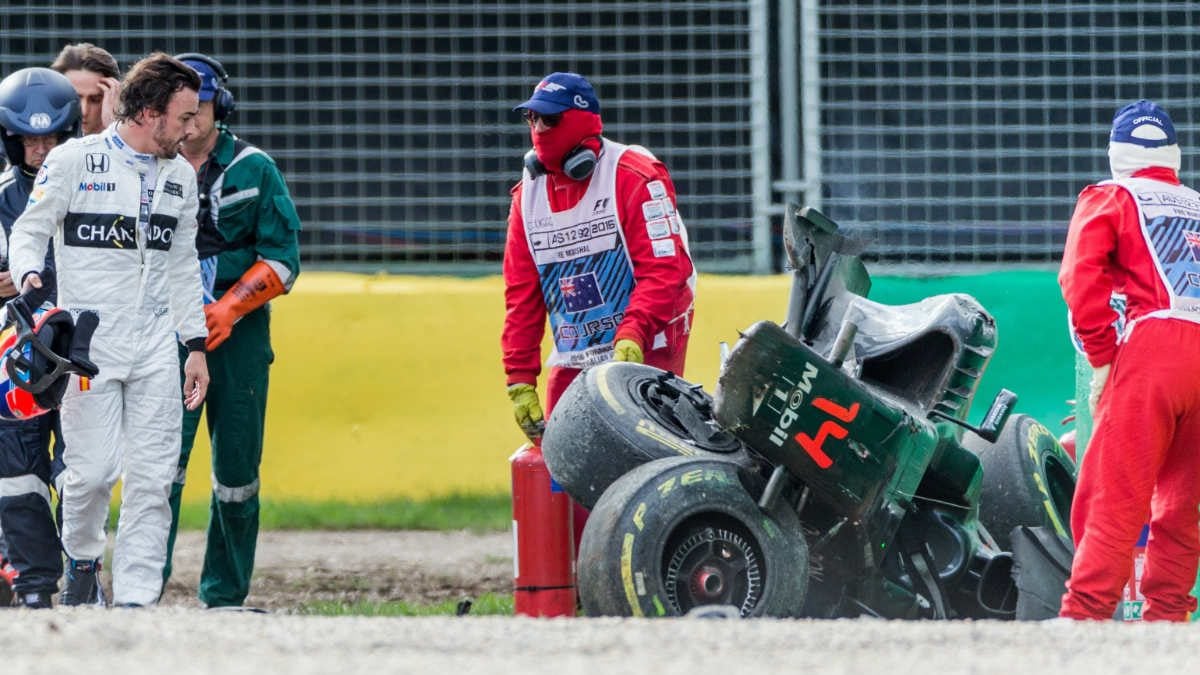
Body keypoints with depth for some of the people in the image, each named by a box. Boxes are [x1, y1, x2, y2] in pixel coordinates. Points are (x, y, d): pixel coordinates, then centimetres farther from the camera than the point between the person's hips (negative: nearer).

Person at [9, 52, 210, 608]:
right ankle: (81, 557, 20)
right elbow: (29, 231, -1)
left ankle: (136, 598, 2)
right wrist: (30, 278, -22)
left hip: (154, 344, 5)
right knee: (93, 471, -9)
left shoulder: (180, 175, 12)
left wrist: (196, 347, 16)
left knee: (153, 478, -2)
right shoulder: (74, 160, -5)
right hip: (87, 341, -5)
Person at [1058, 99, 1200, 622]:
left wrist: (1102, 358, -1)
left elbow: (1081, 276, -4)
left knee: (1115, 494, -10)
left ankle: (1085, 614, -18)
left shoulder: (1110, 198, 12)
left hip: (1153, 349, -5)